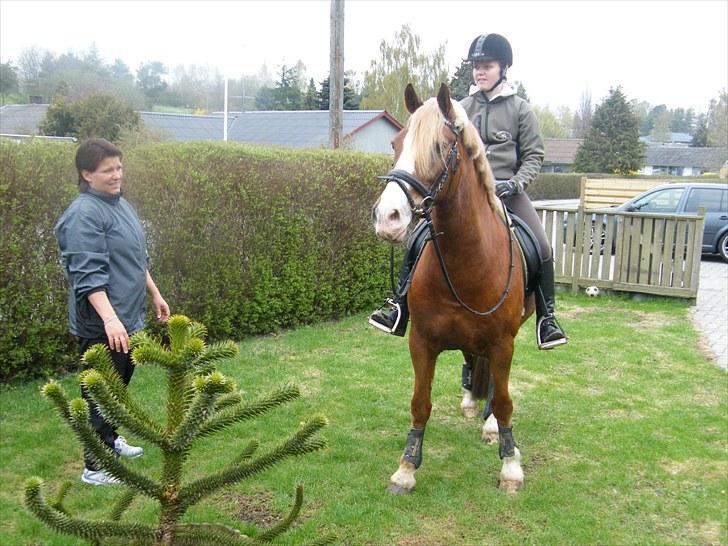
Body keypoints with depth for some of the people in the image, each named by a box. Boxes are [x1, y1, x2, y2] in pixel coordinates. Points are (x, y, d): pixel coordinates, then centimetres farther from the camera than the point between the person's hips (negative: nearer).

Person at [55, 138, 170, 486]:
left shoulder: (120, 204, 11)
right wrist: (110, 318, -35)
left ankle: (110, 439, 40)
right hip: (102, 326, -9)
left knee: (120, 385, 22)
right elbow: (88, 275, -27)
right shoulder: (84, 215, -19)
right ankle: (95, 467, 10)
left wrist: (155, 294, 26)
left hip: (129, 319, 9)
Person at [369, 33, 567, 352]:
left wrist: (516, 183, -14)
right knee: (419, 239, -13)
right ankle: (400, 307, -3)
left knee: (542, 249, -16)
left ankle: (546, 317, 3)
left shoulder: (520, 109, 2)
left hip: (507, 191, -2)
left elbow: (534, 156, 2)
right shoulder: (463, 108, 9)